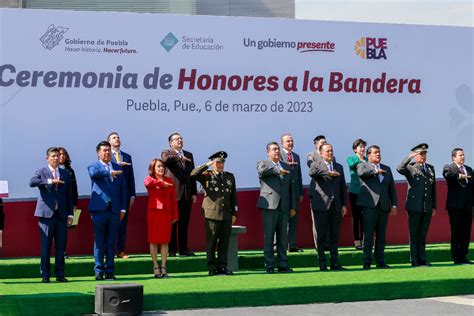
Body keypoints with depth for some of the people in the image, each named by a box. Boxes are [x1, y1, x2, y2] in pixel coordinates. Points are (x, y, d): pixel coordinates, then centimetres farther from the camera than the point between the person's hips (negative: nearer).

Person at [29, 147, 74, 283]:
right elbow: (32, 182, -18)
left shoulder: (65, 174, 14)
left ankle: (60, 274, 10)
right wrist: (50, 181, -27)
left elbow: (69, 195, 14)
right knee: (46, 246, -2)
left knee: (61, 246, 4)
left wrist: (70, 214, 7)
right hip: (46, 214, -3)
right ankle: (45, 275, 3)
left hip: (61, 215, 3)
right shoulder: (41, 172, 4)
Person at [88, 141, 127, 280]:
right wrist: (109, 173, -22)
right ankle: (99, 271, 3)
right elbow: (93, 173, -21)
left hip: (114, 210, 3)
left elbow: (123, 188, 15)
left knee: (112, 242, 5)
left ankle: (110, 271, 10)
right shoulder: (93, 166, 5)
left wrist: (123, 208, 8)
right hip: (99, 209, -3)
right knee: (99, 242, -1)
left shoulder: (117, 168, 16)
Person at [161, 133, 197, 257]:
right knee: (172, 222, -2)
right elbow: (166, 160, -22)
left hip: (186, 194, 5)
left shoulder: (188, 155, 18)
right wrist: (179, 158, -24)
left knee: (184, 223, 5)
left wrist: (194, 193, 11)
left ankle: (183, 249, 10)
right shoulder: (167, 153, 3)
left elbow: (192, 174, 16)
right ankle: (171, 250, 2)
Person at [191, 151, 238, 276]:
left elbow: (233, 196, 17)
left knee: (225, 242, 4)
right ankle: (212, 268, 2)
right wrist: (207, 165, -14)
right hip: (212, 214, -4)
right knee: (211, 242, -2)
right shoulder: (207, 176, 4)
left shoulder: (230, 177, 17)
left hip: (226, 214, 4)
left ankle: (222, 267, 10)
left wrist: (234, 213, 12)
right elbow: (193, 174, -16)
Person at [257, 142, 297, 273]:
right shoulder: (263, 164, 5)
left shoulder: (286, 167, 19)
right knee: (268, 237, -3)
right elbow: (262, 170, -21)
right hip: (269, 206, -4)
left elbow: (291, 188, 18)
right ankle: (270, 266, 0)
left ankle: (283, 265, 10)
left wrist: (293, 207, 12)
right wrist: (278, 170, -14)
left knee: (283, 238, 5)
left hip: (284, 207, 4)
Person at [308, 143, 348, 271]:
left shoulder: (338, 167, 17)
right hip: (321, 205, -4)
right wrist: (328, 173, -21)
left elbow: (343, 187, 16)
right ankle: (322, 264, 2)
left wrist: (344, 205, 9)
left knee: (335, 236, 6)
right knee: (322, 236, -2)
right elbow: (312, 172, -23)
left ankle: (335, 263, 11)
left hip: (336, 206, 4)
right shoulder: (316, 164, 3)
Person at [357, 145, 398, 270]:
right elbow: (361, 172, -19)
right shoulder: (362, 165, 6)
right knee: (368, 234, -8)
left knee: (381, 235, 5)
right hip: (369, 205, -4)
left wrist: (394, 205, 10)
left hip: (383, 206, 4)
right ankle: (367, 262, -4)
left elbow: (392, 188, 18)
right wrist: (375, 171, -7)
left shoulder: (386, 169, 20)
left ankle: (380, 261, 10)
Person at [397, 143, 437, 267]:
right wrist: (409, 157, -28)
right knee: (414, 234, -1)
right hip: (415, 206, -4)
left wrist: (434, 206, 13)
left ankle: (422, 259, 12)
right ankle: (415, 260, 1)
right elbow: (399, 169, -21)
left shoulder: (431, 168, 17)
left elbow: (433, 188, 17)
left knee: (423, 234, 8)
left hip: (427, 207, 4)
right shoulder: (410, 167, 2)